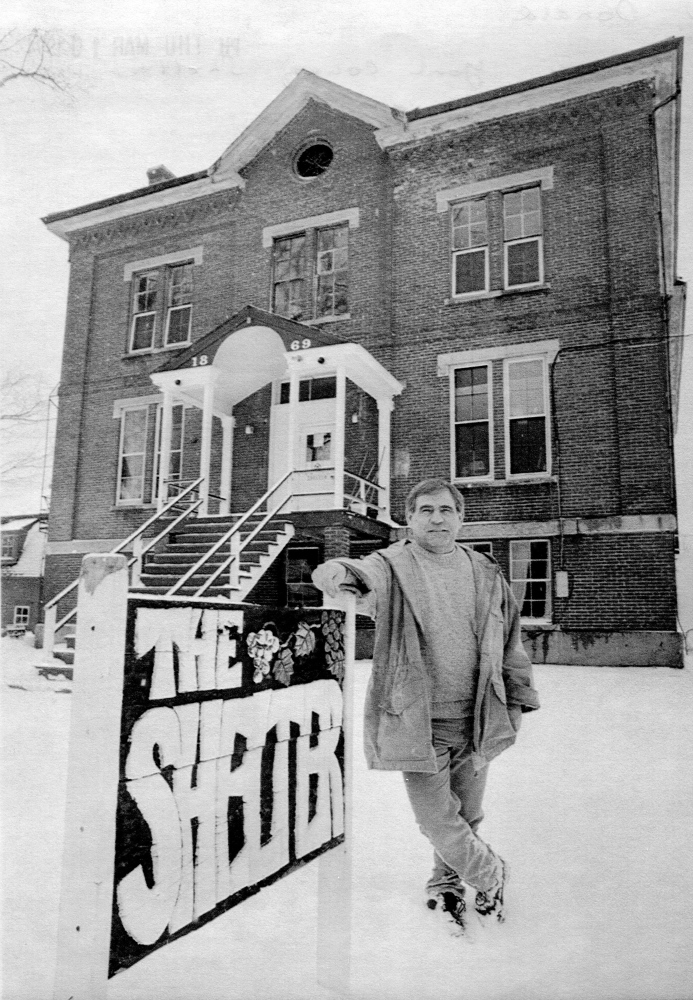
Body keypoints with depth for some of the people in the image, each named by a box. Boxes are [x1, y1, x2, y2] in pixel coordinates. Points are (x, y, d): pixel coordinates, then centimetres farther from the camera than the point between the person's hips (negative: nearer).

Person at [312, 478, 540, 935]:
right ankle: (491, 874, 34)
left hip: (475, 721, 4)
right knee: (438, 820, 3)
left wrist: (516, 703, 14)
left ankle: (445, 883, 47)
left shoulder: (486, 574, 5)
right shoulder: (393, 566, -7)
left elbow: (510, 643, 13)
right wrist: (341, 572, -52)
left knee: (467, 816, 18)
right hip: (418, 723, -3)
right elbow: (367, 575, -29)